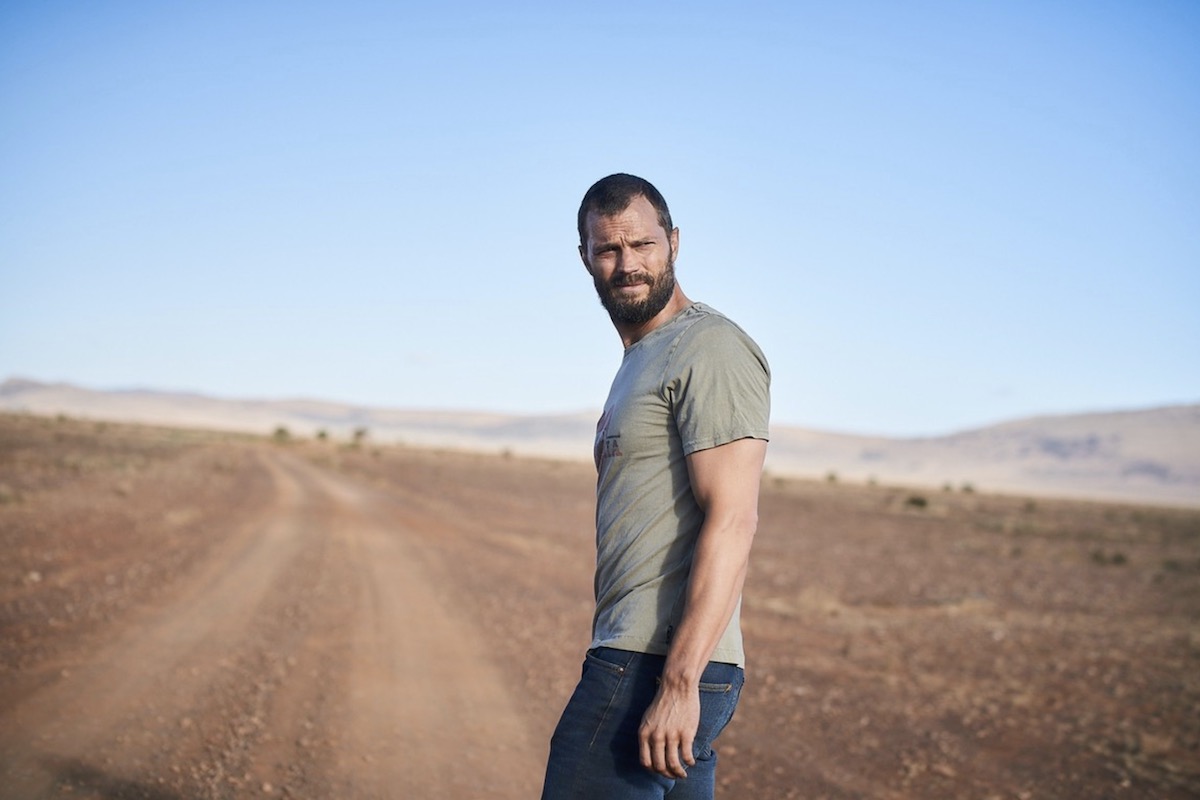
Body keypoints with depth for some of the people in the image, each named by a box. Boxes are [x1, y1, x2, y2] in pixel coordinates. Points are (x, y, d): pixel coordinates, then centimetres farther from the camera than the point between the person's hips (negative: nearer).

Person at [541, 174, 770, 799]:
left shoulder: (710, 350, -10)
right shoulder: (641, 361, 22)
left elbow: (732, 522, -19)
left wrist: (678, 683, -24)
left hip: (655, 671, -10)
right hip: (638, 663, 10)